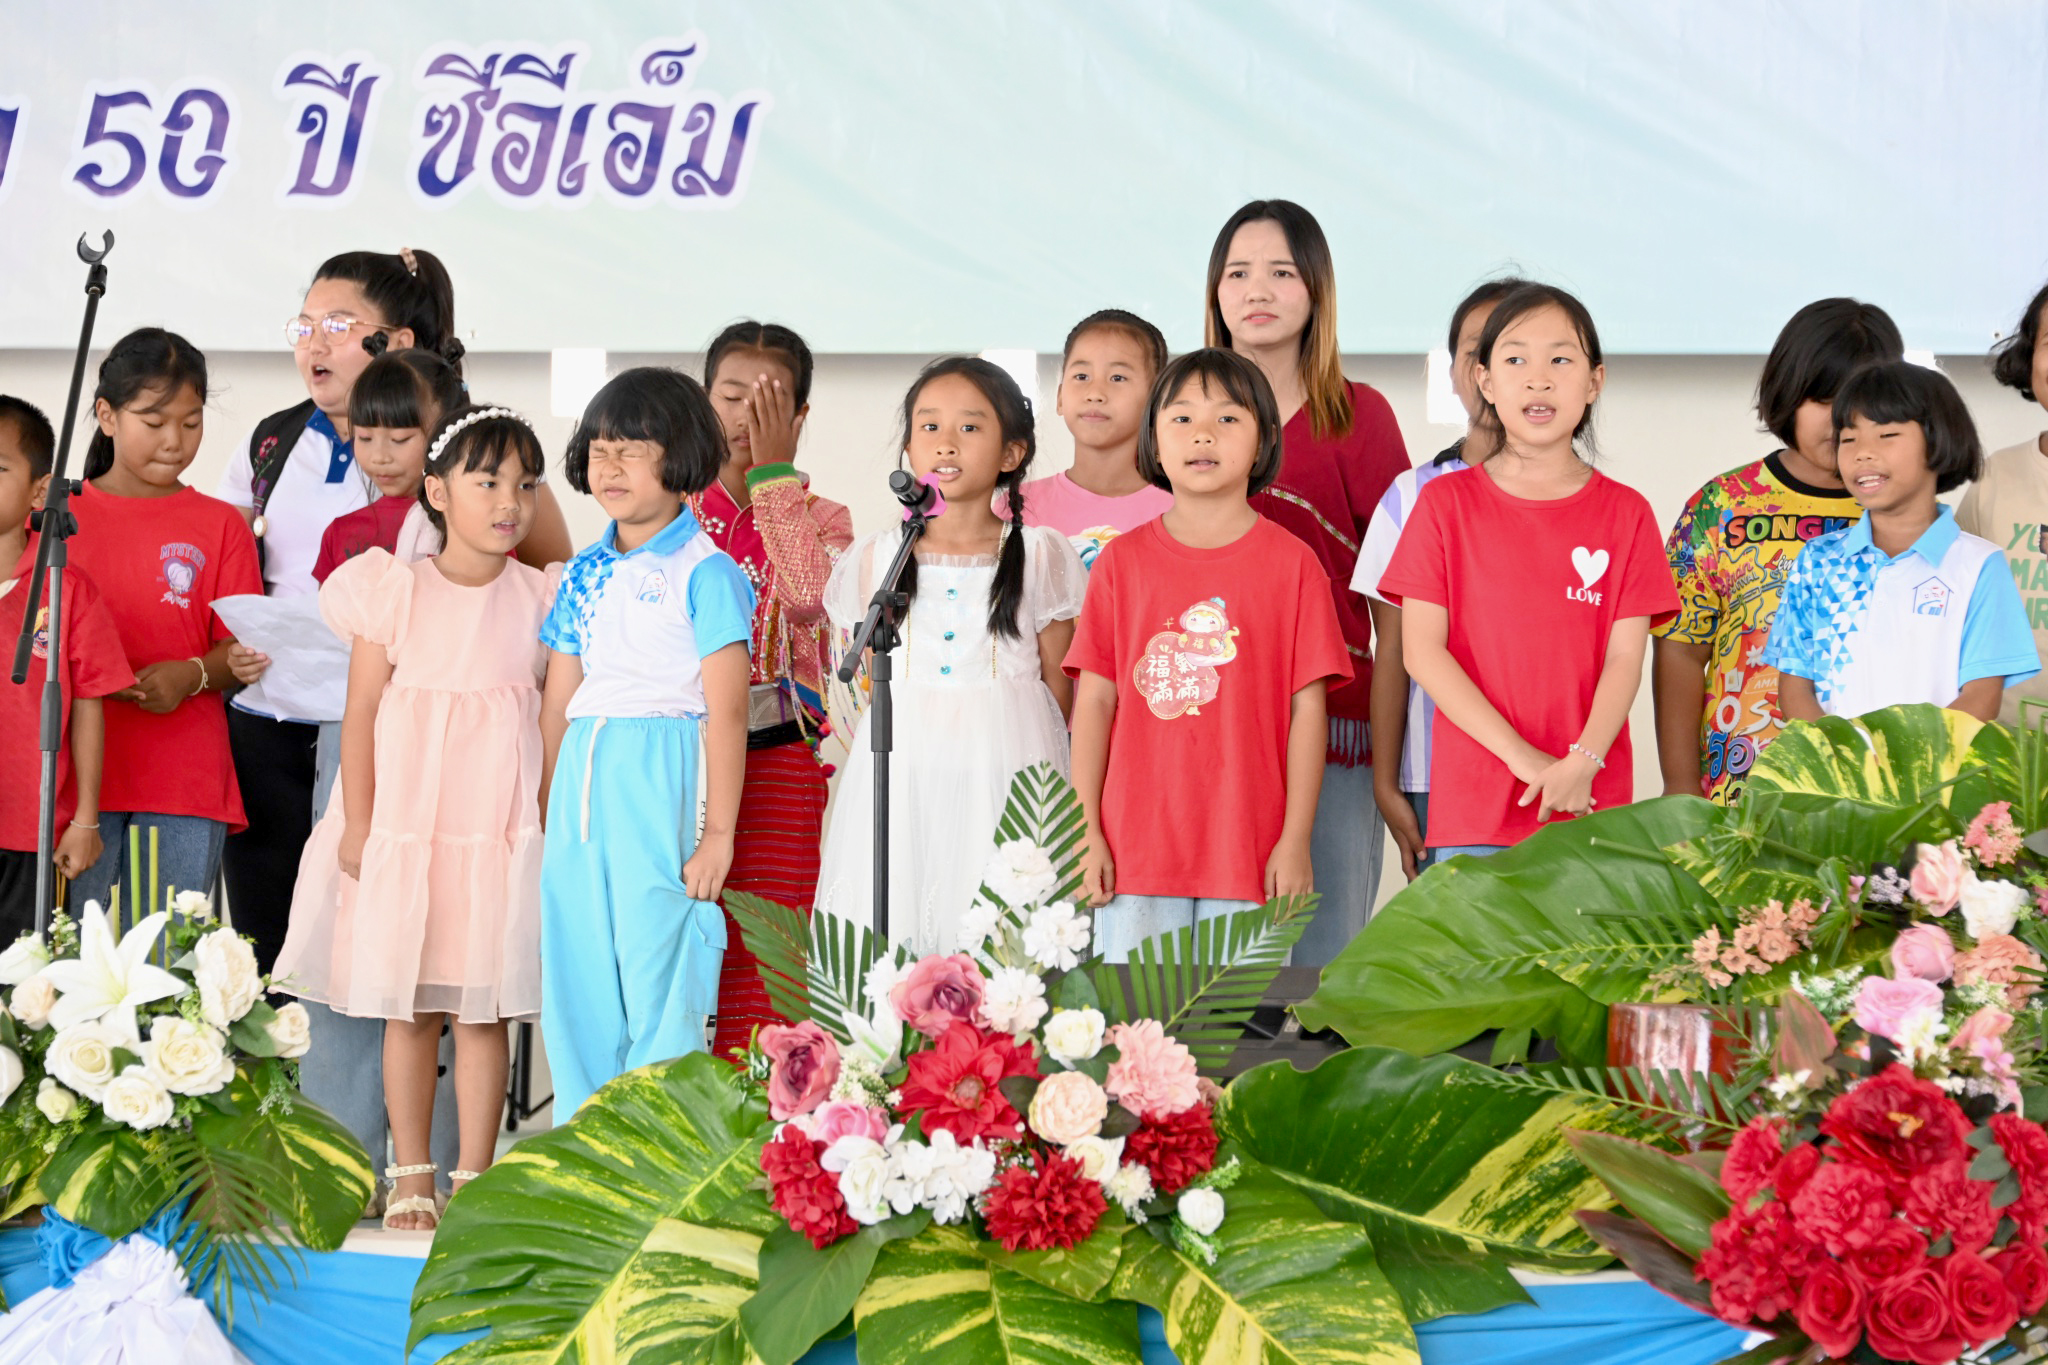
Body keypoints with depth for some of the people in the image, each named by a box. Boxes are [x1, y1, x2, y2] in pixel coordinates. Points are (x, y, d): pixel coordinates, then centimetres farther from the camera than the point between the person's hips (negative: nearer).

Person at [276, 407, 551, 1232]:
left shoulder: (539, 600, 5)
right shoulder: (396, 590, -1)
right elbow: (362, 711, -1)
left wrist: (549, 826, 4)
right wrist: (356, 824, -4)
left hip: (501, 833, 1)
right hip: (402, 826, -1)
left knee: (483, 1008, 2)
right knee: (407, 1008, 4)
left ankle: (474, 1176, 9)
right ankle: (410, 1176, 13)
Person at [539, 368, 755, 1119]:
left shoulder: (705, 573, -5)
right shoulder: (584, 575, 14)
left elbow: (726, 711, -9)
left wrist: (718, 831, -13)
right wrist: (544, 812, 14)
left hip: (664, 781, -6)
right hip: (582, 781, 6)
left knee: (658, 979, -6)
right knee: (577, 980, 7)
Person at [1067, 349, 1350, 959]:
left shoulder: (1292, 564, 2)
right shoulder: (1122, 561, 6)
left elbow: (1308, 708, 1)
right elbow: (1095, 700, 6)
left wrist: (1296, 840, -4)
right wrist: (1086, 832, 1)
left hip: (1250, 858, -1)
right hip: (1134, 849, 1)